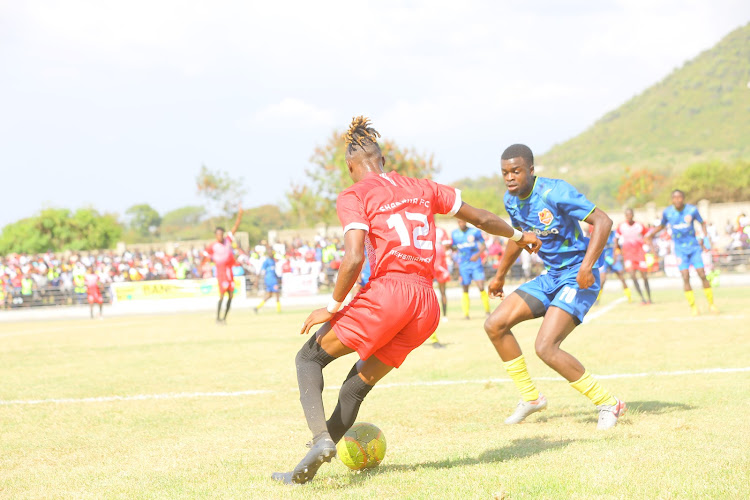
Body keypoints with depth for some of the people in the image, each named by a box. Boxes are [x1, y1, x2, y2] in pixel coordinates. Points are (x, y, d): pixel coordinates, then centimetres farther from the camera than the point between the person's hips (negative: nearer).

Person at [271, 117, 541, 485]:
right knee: (360, 382, 18)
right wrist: (519, 236, 45)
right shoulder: (422, 189, 19)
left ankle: (321, 438, -13)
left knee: (309, 357, 10)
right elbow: (481, 218, 28)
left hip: (387, 292, -6)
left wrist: (332, 307, 0)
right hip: (427, 305, 6)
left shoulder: (353, 196, 3)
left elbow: (353, 259, -12)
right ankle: (309, 468, 15)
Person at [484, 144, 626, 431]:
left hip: (578, 278, -8)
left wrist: (586, 266, -34)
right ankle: (530, 398, 15)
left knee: (545, 347, -22)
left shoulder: (555, 192, -21)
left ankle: (608, 404, -8)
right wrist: (500, 275, 34)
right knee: (495, 325, 2)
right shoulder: (511, 201, 3)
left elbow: (603, 221, -24)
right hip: (550, 277, 8)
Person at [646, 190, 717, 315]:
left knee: (702, 275, -5)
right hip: (680, 248, 0)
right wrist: (651, 234, 5)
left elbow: (702, 223, 5)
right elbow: (662, 225, 15)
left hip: (694, 246, 0)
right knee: (685, 277, -11)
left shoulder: (692, 210, -9)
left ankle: (711, 304, 11)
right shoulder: (667, 212, -4)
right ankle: (693, 306, 0)